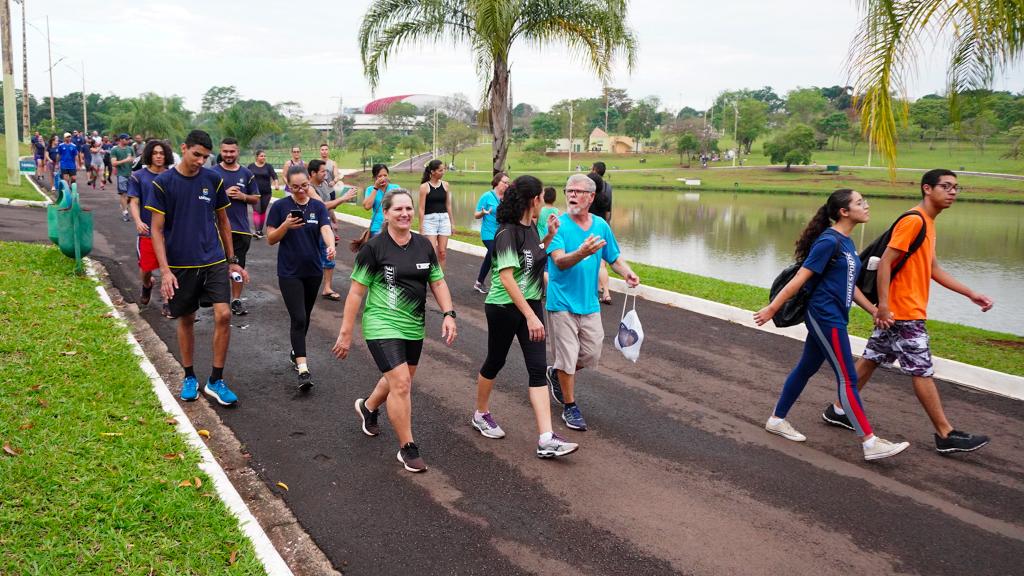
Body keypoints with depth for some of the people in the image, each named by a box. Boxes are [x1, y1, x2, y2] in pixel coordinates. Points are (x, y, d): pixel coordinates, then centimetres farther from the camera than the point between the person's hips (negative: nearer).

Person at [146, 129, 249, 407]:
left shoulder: (213, 180, 1)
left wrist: (232, 261, 12)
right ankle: (189, 377, 29)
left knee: (223, 315, -10)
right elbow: (156, 229, -6)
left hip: (214, 261, 1)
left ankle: (216, 381, 3)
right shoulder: (163, 183, -6)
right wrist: (165, 270, -14)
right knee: (186, 320, 10)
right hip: (180, 265, -1)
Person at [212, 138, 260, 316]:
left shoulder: (246, 173, 7)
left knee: (239, 266, 7)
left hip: (241, 228, 2)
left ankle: (236, 300, 17)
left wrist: (243, 196, -8)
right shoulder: (213, 172, 0)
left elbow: (256, 198, 12)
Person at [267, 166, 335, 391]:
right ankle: (303, 369, -14)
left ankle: (296, 352, 39)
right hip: (289, 272, -3)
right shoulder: (280, 206, -4)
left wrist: (331, 246, -37)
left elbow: (326, 229, -15)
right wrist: (286, 225, -21)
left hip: (313, 271, 4)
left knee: (305, 317, 17)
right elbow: (271, 239, -2)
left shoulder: (318, 207, 2)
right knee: (298, 318, -12)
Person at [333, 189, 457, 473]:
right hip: (382, 326, -6)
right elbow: (356, 292, -9)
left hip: (414, 328, 6)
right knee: (401, 384, -12)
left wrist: (448, 314, -3)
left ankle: (368, 406, 52)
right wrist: (345, 333, -9)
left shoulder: (424, 245, 4)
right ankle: (407, 449, 2)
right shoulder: (373, 247, -11)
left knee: (399, 379, 20)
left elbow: (438, 282, 11)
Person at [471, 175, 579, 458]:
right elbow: (507, 278, -26)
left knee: (538, 368, -2)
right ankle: (481, 414, 38)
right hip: (504, 307, -7)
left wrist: (550, 236, 9)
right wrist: (530, 317, -29)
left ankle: (546, 439, -6)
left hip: (531, 304, 7)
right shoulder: (507, 233, -19)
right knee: (495, 362, 12)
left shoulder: (531, 227, 5)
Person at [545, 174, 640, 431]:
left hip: (589, 303, 5)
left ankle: (556, 373, 41)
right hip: (562, 303, -5)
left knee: (592, 355, 13)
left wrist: (627, 273, -9)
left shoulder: (601, 225, 3)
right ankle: (570, 407, 20)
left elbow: (614, 258, 12)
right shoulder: (558, 225, -12)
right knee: (568, 357, 1)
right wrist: (582, 252, -42)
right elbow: (560, 261, -23)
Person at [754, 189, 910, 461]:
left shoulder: (846, 242, 11)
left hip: (832, 319, 9)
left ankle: (777, 420, 27)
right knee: (847, 379, -5)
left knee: (806, 368, 16)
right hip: (826, 319, -9)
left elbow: (849, 284, 16)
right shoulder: (829, 241, -18)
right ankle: (870, 443, 0)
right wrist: (772, 308, -16)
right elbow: (799, 280, -18)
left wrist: (874, 311, 13)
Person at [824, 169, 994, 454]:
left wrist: (971, 294, 18)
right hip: (904, 313, -10)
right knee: (922, 371, -2)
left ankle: (839, 410, 22)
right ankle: (946, 435, 6)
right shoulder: (913, 221, -16)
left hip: (897, 312, 10)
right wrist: (883, 305, -24)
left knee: (871, 360, 14)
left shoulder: (928, 223, 16)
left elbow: (933, 269, 21)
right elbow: (885, 263, -21)